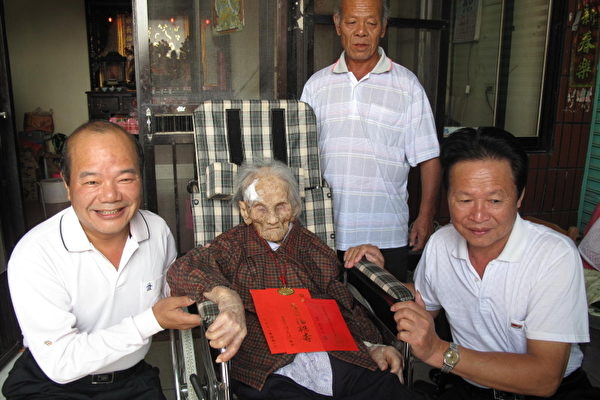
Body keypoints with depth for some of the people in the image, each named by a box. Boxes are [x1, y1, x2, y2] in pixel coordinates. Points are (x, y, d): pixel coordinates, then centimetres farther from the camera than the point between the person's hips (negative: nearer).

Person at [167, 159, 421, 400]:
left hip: (338, 361, 4)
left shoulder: (314, 249, 18)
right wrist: (227, 296, -32)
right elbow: (182, 271, -12)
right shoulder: (233, 246, 6)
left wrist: (371, 346, 6)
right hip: (271, 374, -3)